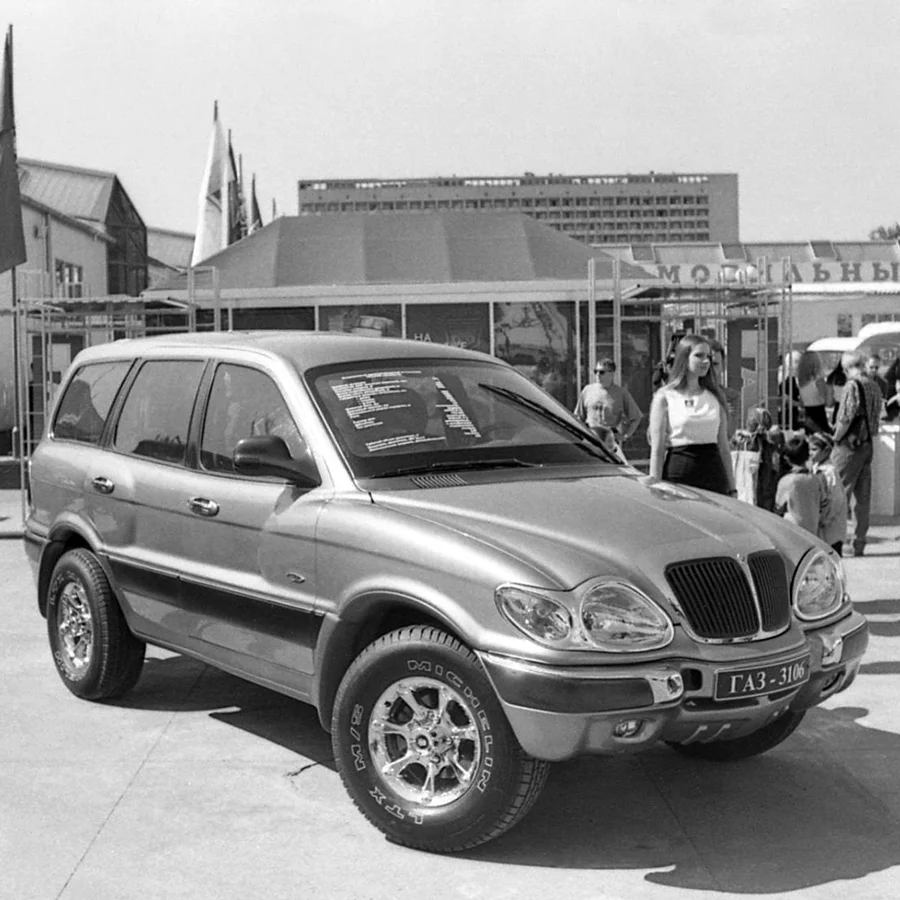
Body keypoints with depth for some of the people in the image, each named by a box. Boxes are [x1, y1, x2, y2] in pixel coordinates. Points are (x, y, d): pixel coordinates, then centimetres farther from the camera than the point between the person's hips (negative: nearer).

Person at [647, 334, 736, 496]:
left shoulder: (716, 396, 11)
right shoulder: (665, 397, -1)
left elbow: (724, 447, 13)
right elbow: (657, 449, -4)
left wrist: (732, 488, 10)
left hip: (713, 472, 4)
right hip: (679, 473, -4)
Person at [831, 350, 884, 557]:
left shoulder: (853, 386, -15)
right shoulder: (875, 387, 8)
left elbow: (845, 420, -19)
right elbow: (876, 418, 12)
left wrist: (836, 438, -5)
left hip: (850, 445, -7)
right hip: (868, 445, 7)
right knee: (863, 497, 10)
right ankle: (859, 543, 14)